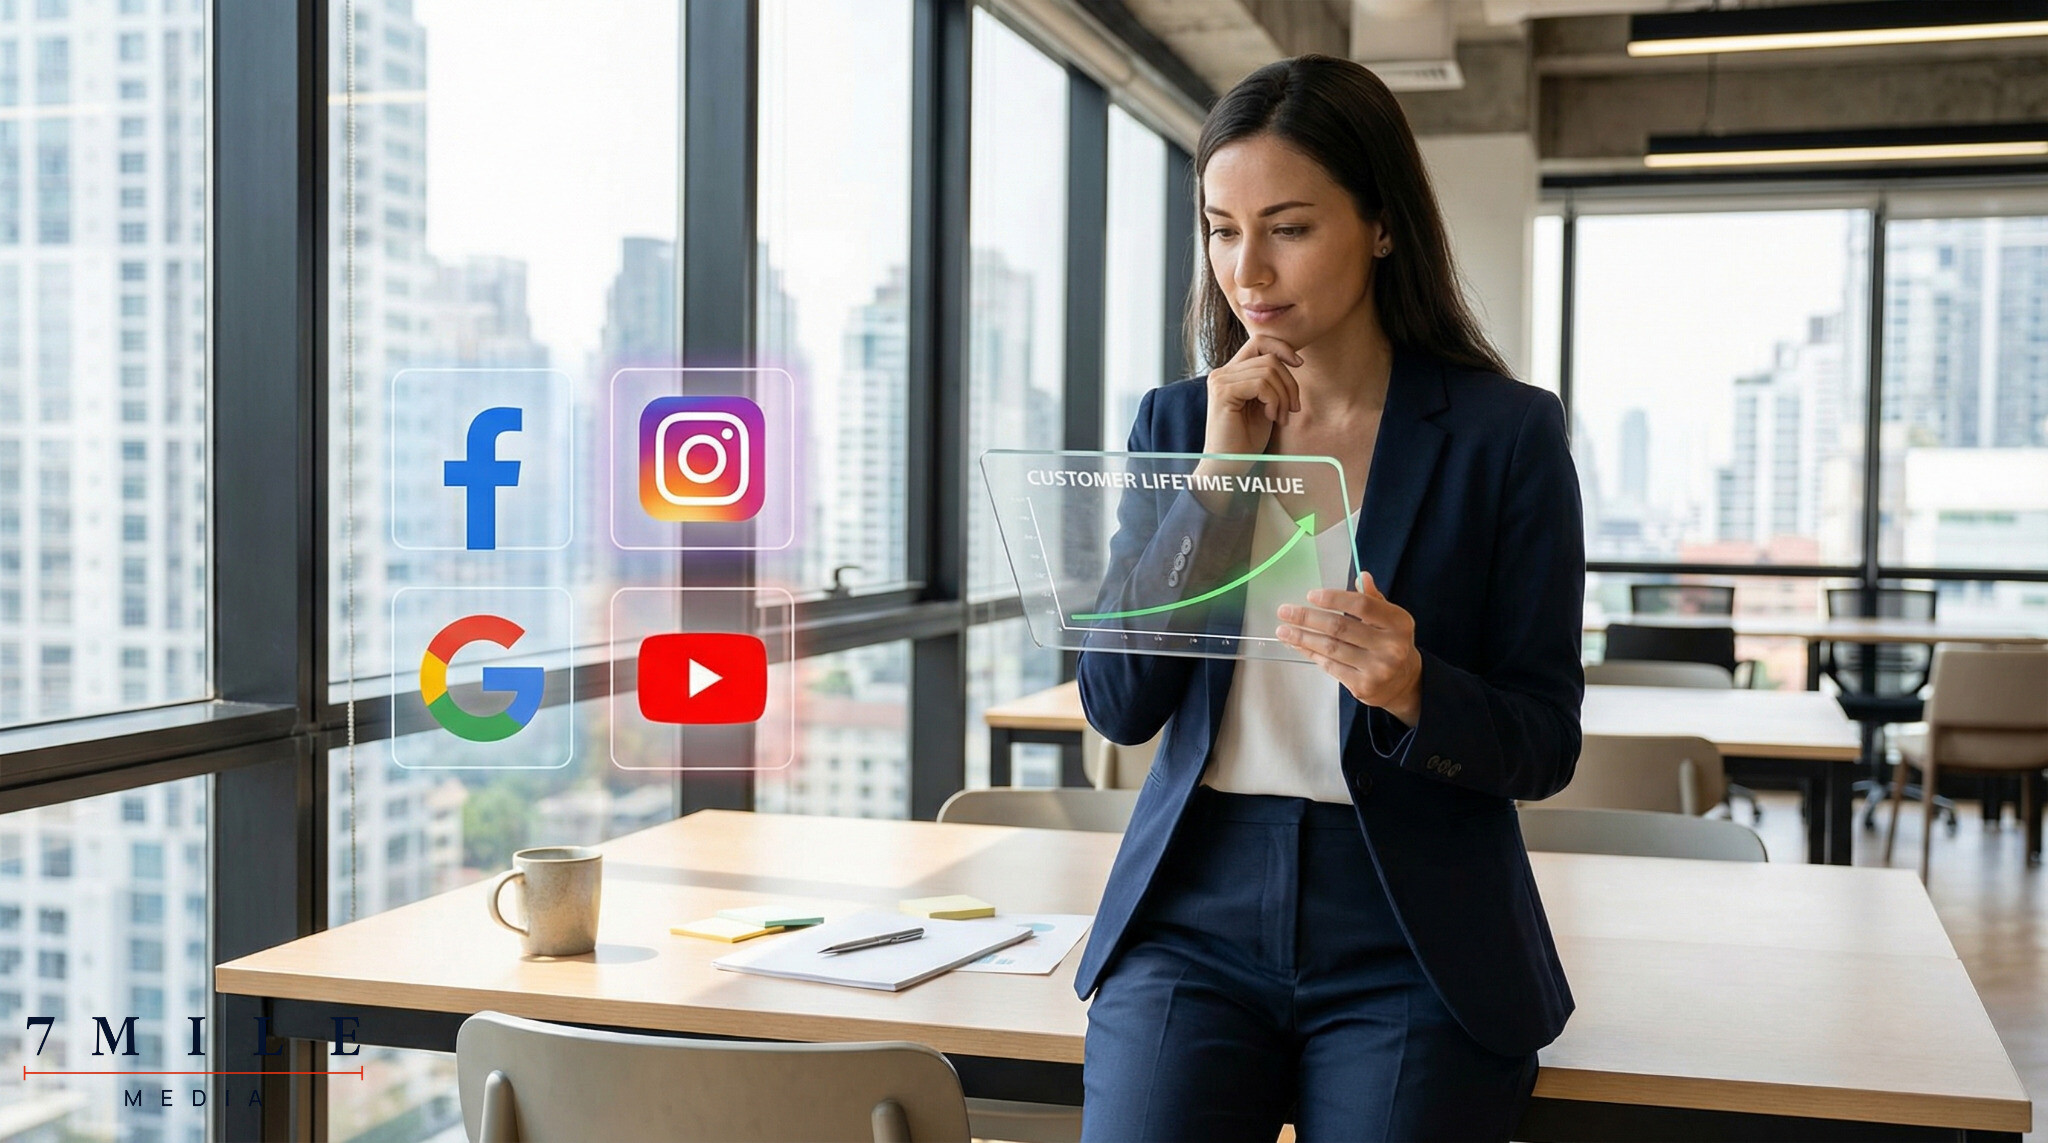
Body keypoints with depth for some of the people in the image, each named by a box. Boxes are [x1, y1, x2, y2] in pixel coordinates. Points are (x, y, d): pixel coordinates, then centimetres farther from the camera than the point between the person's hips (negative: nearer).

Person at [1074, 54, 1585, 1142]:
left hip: (1410, 943, -1)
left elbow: (1545, 745, -2)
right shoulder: (1173, 421, 7)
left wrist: (1414, 692, -23)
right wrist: (1216, 481, -9)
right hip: (1194, 919, 2)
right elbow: (1117, 707, -1)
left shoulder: (1507, 431, -3)